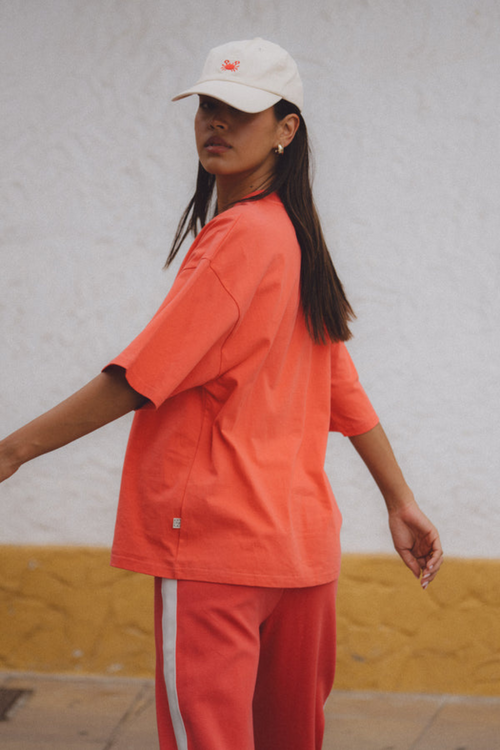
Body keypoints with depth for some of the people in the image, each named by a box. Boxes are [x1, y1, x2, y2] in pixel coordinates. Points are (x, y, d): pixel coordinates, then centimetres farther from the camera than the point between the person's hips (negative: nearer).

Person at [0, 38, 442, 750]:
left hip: (218, 540, -9)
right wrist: (401, 500, 22)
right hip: (304, 538, 9)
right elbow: (344, 389, 17)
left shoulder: (240, 233, -14)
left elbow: (140, 376, -16)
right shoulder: (296, 237, 13)